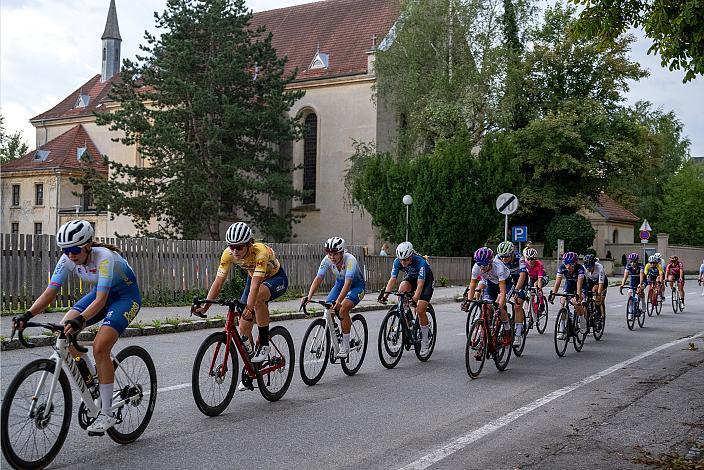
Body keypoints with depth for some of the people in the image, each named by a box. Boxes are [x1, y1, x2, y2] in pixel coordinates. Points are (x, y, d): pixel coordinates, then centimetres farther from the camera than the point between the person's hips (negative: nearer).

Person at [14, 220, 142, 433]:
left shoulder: (104, 257, -34)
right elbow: (49, 293, -19)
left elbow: (101, 300, -41)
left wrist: (79, 320, -56)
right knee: (64, 330, -13)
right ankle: (92, 374, 11)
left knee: (100, 347, -23)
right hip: (101, 293, 7)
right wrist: (27, 315, -34)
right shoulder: (68, 260, -15)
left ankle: (106, 414, -13)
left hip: (126, 296, -7)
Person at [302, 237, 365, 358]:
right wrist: (309, 297, -39)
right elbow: (318, 279, -23)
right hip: (340, 283, 5)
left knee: (343, 309, -28)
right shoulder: (327, 260, -20)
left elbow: (348, 283, -43)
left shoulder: (350, 260, -35)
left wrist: (338, 301, -56)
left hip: (356, 285, -5)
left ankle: (345, 346, -17)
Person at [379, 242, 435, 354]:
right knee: (402, 288, -31)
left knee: (420, 310, -17)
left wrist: (415, 298, -55)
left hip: (427, 281, -4)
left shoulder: (420, 262, -36)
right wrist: (385, 293, -42)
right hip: (412, 278, 4)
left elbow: (420, 284, -42)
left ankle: (425, 342, -1)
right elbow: (392, 279, -28)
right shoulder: (397, 261, -23)